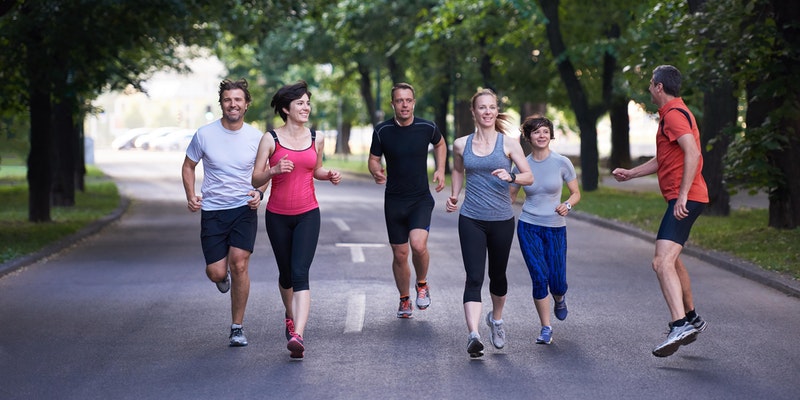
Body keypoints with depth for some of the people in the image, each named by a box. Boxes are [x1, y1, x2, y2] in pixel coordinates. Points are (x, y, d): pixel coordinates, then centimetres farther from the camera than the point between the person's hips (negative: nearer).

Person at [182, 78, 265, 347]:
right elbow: (188, 166, 9)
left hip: (244, 208, 0)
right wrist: (190, 195, -6)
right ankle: (223, 274, 37)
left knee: (239, 264, -15)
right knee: (216, 273, -5)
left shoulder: (256, 137, -2)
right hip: (212, 211, 0)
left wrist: (259, 192, -7)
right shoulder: (204, 135, -5)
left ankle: (237, 328, 0)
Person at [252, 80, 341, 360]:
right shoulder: (270, 140, -4)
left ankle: (298, 335, -26)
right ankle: (290, 316, 43)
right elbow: (256, 180, -4)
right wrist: (274, 170, -23)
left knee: (300, 273, -15)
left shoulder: (316, 139, 5)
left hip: (307, 215, 0)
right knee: (285, 272, 13)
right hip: (277, 216, 0)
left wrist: (330, 176, 2)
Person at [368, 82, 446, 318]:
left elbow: (439, 144, 18)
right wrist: (376, 171, -16)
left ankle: (422, 284, 8)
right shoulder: (382, 131, -5)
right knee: (400, 254, 6)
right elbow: (373, 159, 6)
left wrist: (440, 170, 7)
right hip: (394, 200, 1)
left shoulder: (427, 128, -4)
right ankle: (404, 300, 28)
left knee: (418, 245, -22)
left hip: (421, 199, -1)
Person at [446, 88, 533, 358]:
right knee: (474, 278, -13)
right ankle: (473, 335, -23)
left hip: (501, 220, 0)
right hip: (471, 220, 0)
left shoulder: (508, 144, -1)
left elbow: (529, 177, -1)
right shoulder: (461, 144, 4)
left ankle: (496, 319, 43)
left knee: (498, 275, 15)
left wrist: (511, 177, -20)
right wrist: (454, 195, 10)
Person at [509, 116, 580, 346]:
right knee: (539, 278, -11)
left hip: (555, 228, 0)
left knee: (557, 283, -1)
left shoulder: (562, 163, -5)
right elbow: (510, 196, 9)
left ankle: (559, 298, 38)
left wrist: (567, 205, -17)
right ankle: (546, 329, 3)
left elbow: (576, 193, 3)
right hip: (528, 227, 0)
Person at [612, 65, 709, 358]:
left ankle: (679, 326, -33)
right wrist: (631, 173, 33)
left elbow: (693, 153, -26)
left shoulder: (674, 114, -13)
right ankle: (692, 319, 36)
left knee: (662, 262, -22)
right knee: (670, 260, 25)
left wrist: (682, 196, -29)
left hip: (685, 199, -11)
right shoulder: (675, 113, 21)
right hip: (680, 198, 11)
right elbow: (663, 160, 33)